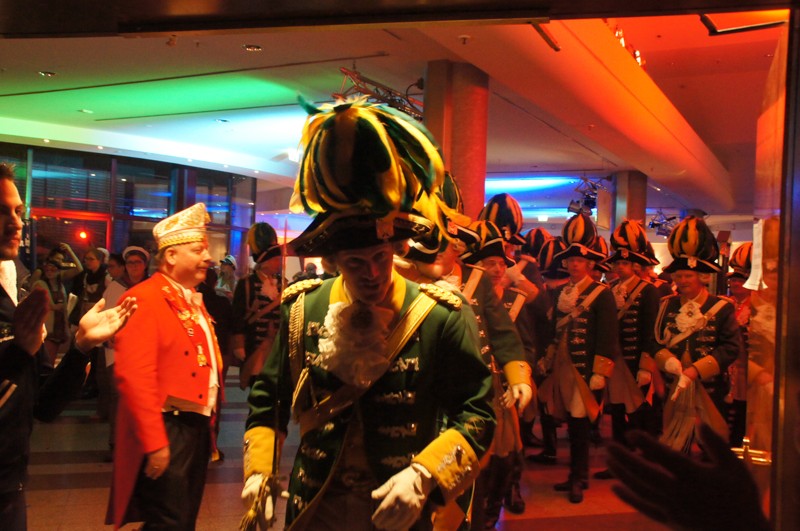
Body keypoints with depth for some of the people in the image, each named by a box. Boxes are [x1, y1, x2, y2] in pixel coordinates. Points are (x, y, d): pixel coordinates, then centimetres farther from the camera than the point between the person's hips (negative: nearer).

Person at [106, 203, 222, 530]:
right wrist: (154, 443, -23)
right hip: (167, 431, -9)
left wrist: (207, 421, 14)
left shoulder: (194, 299, 15)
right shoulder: (144, 299, -14)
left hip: (197, 428, 9)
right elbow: (135, 376, -21)